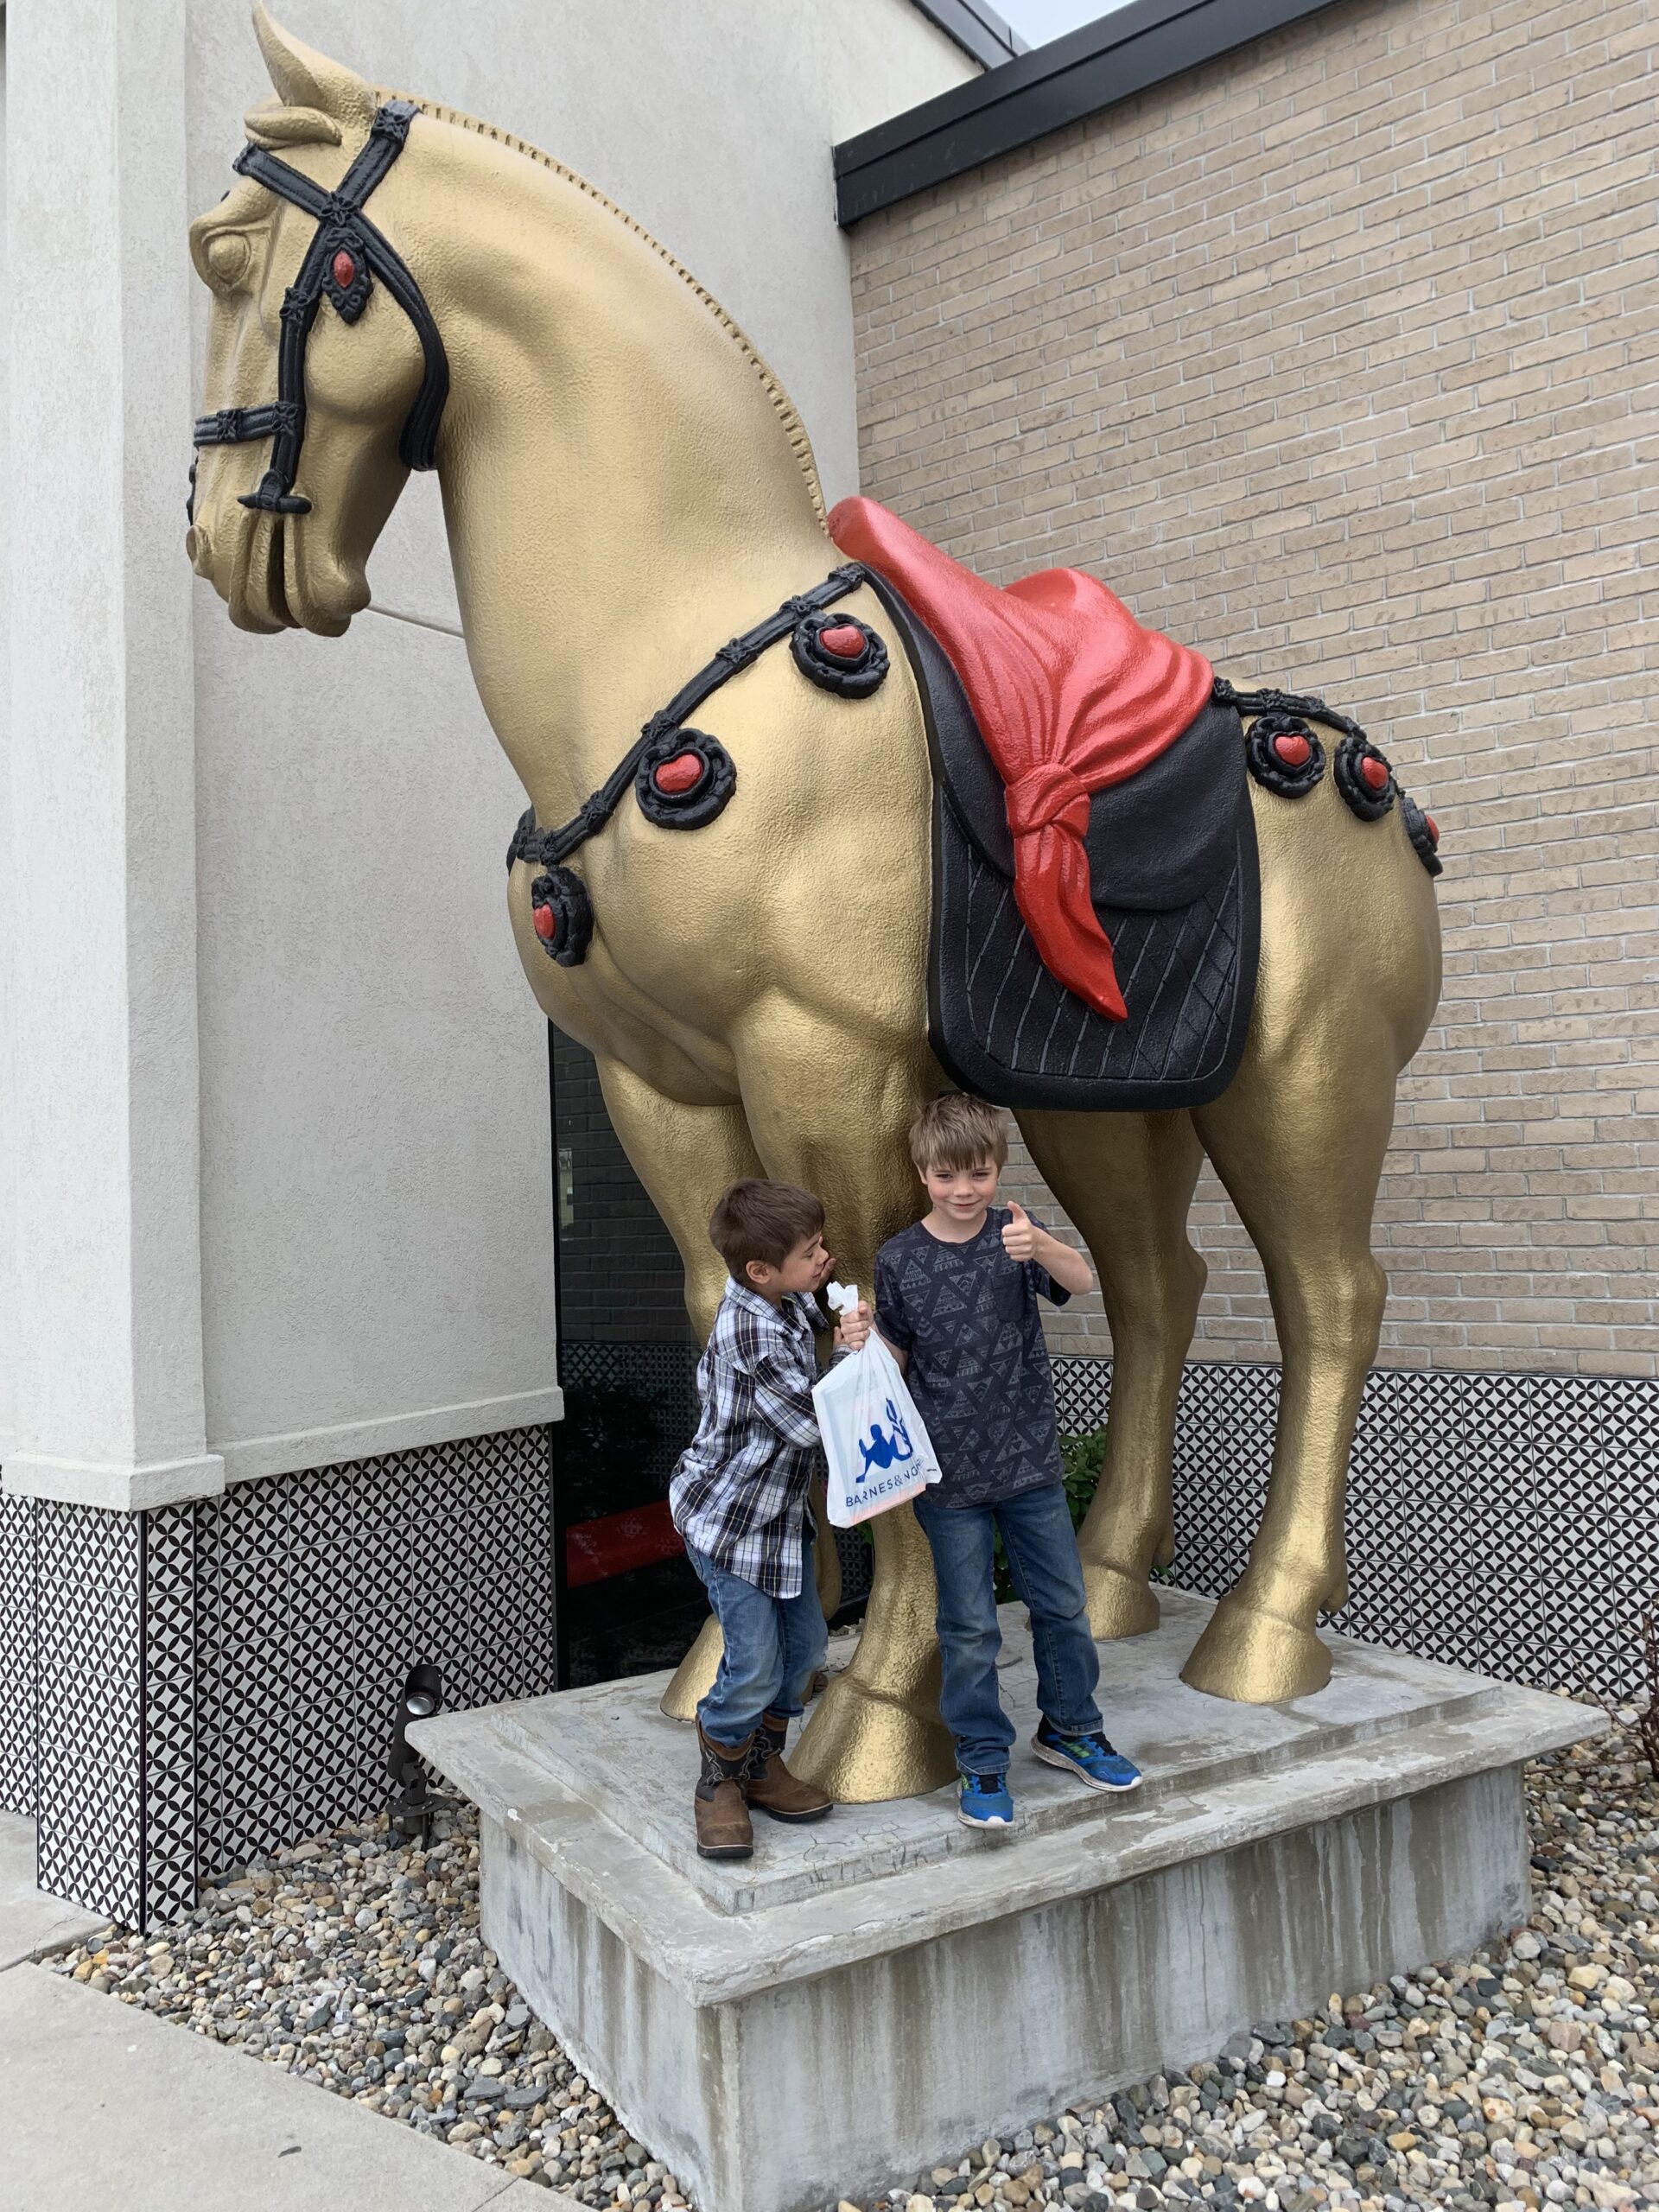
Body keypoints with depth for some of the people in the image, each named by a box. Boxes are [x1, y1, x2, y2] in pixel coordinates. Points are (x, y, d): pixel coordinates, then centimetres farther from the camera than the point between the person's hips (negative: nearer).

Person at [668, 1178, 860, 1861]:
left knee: (804, 1643, 15)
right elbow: (813, 1423, -26)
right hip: (729, 1517, -9)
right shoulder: (754, 1338, -31)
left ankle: (762, 1767, 33)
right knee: (754, 1665, -4)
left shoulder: (783, 1300, -4)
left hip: (780, 1509, 9)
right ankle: (719, 1787, 19)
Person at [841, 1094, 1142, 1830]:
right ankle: (983, 1761, 23)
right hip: (949, 1473, -1)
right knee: (969, 1627, 7)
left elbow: (1081, 1281, -23)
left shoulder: (1016, 1234, -5)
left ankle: (1070, 1728, 37)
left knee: (1062, 1604, 16)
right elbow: (898, 1359, 2)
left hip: (1030, 1461, 2)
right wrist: (865, 1339, -20)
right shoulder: (898, 1260, -6)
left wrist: (1040, 1246, -44)